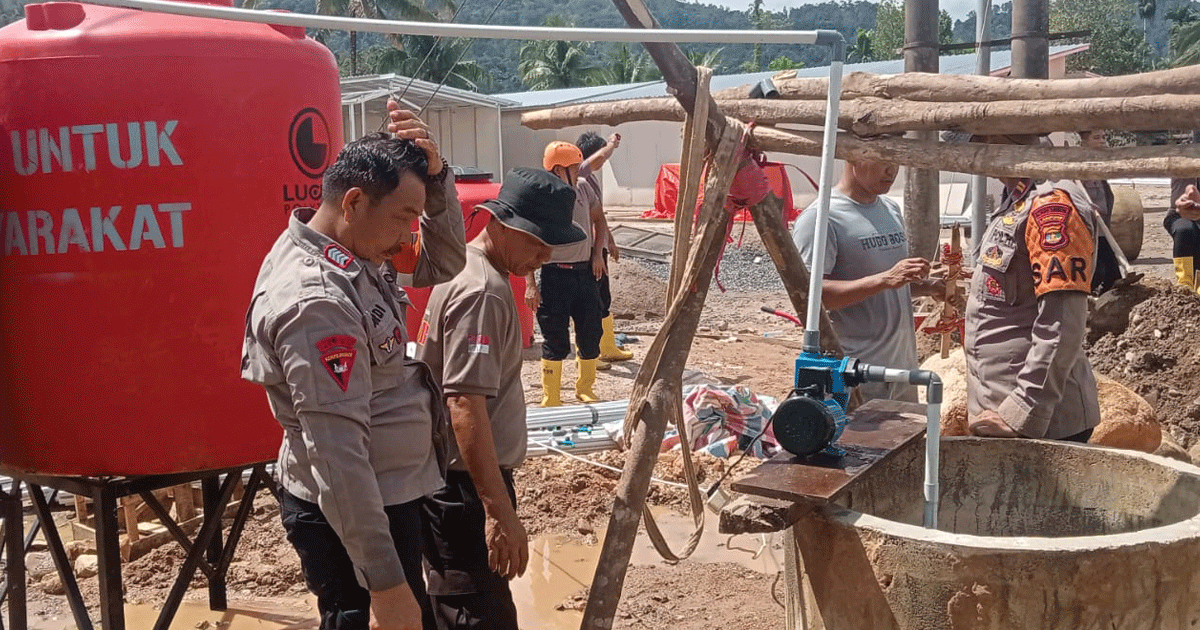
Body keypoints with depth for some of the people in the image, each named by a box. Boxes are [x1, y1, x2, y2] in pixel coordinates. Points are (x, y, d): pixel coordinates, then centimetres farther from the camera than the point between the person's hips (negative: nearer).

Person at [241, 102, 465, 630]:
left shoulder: (351, 252, 1)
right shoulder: (319, 301, -28)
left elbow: (444, 263, 11)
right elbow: (337, 457, -30)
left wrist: (434, 172, -6)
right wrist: (386, 584, -28)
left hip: (382, 497, 10)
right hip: (349, 514, -10)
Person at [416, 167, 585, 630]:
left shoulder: (465, 268, 11)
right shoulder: (482, 291, -19)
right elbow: (466, 406, -26)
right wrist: (500, 512, -28)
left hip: (453, 476, 10)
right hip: (463, 486, -10)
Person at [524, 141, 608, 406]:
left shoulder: (583, 190, 5)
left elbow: (598, 219, 22)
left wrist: (598, 253, 10)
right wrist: (530, 284, -16)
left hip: (585, 272, 6)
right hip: (556, 275, -6)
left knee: (591, 334, 11)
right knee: (556, 341, 0)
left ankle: (585, 391, 30)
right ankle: (551, 401, 12)